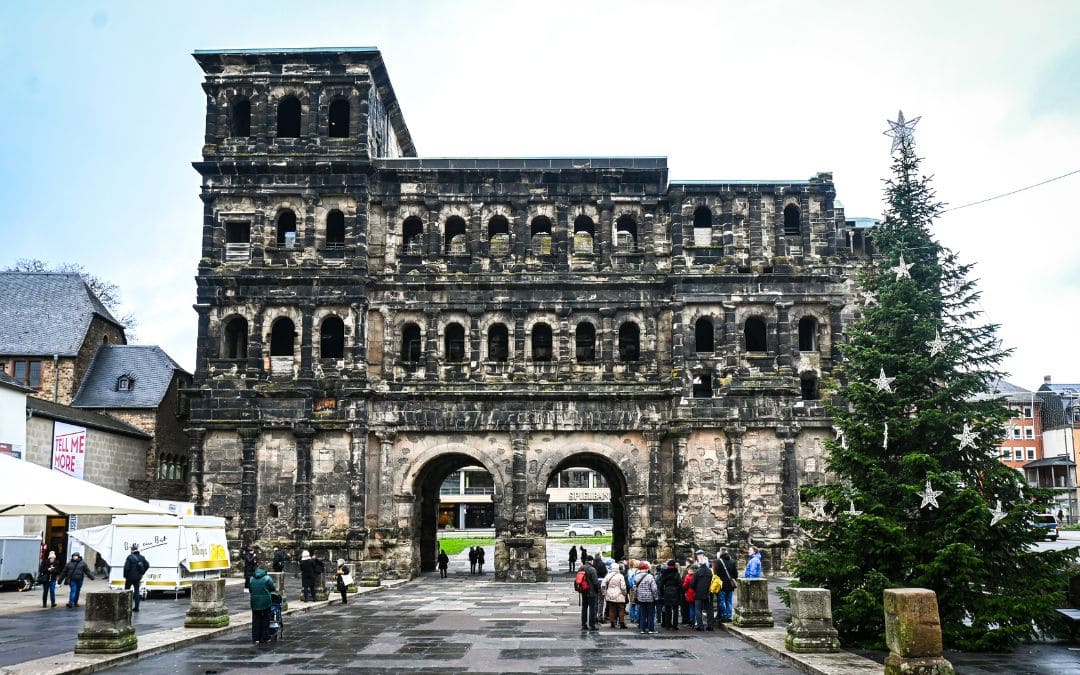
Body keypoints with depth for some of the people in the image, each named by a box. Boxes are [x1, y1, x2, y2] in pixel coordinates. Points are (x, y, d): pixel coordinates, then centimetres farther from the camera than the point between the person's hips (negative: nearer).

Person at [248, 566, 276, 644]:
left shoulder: (251, 579, 5)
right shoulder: (267, 578, -7)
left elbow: (250, 590, 13)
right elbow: (273, 588, -2)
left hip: (255, 603, 3)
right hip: (265, 602, -3)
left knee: (255, 621, 10)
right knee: (265, 620, 6)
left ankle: (255, 639, 9)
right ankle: (264, 638, 8)